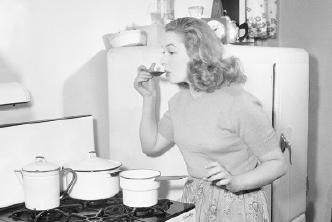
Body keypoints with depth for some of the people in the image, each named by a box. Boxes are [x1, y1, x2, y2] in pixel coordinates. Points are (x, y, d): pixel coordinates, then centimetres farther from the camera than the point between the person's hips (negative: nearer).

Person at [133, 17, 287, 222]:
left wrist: (234, 182, -31)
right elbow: (151, 147, 9)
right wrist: (150, 97, 1)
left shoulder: (240, 103, -20)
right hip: (193, 203, 6)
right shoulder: (179, 101, 2)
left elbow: (277, 164, -15)